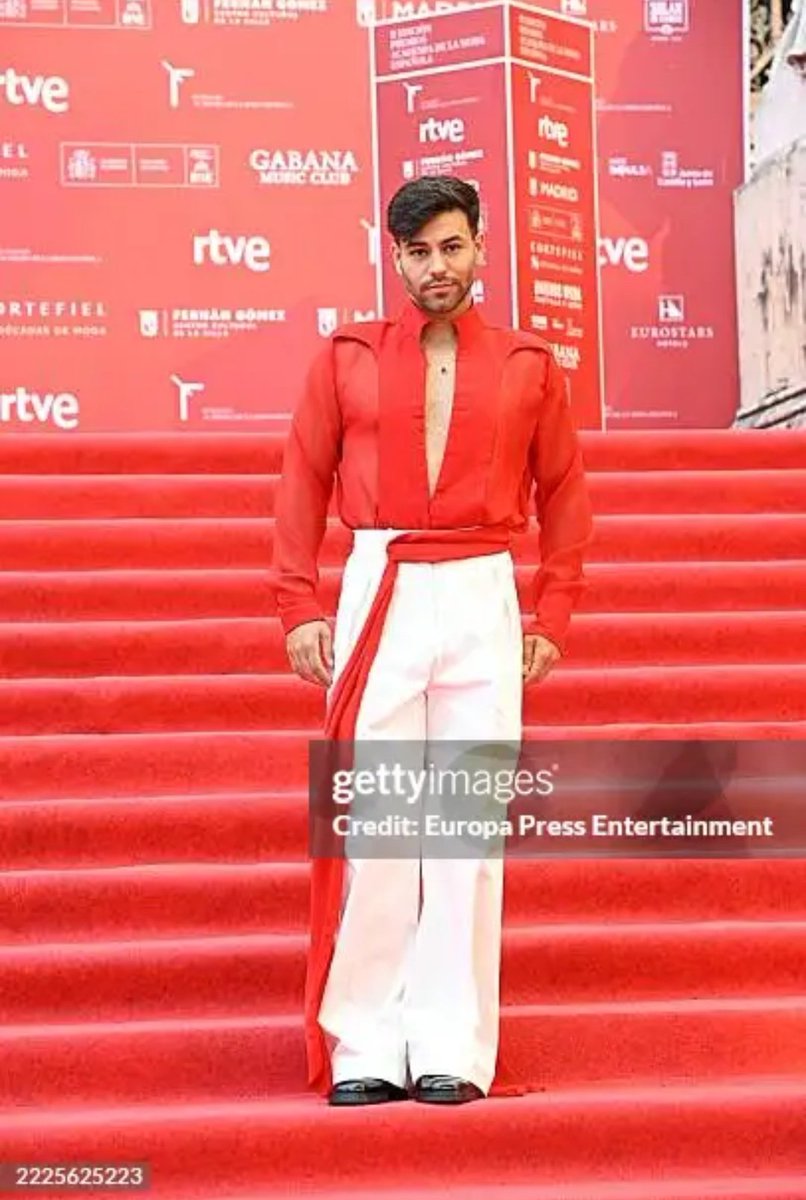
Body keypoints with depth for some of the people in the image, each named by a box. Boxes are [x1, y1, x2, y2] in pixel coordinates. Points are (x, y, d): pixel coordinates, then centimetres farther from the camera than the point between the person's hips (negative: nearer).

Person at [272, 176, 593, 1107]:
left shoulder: (528, 367, 7)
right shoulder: (346, 358, 6)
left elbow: (564, 494, 11)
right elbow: (303, 485, 6)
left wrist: (552, 618, 5)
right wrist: (300, 609, -1)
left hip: (484, 602, 1)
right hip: (378, 599, 0)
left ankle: (454, 1048, 8)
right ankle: (365, 1050, 5)